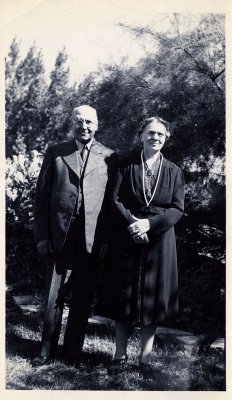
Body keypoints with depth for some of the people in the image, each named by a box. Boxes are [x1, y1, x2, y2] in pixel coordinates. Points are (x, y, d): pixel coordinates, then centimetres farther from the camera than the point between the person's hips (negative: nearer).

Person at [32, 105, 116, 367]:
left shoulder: (109, 157, 6)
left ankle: (73, 352, 24)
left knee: (82, 298, 9)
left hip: (93, 238, 0)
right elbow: (42, 195, 5)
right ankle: (47, 351, 24)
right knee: (54, 296, 8)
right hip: (59, 237, 1)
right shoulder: (55, 153, 8)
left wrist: (107, 238, -4)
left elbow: (112, 200, 3)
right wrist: (42, 235, -2)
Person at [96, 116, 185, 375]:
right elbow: (115, 200, -3)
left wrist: (150, 223, -15)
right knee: (124, 297, 5)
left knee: (152, 299, 5)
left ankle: (146, 357, 18)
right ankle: (120, 355, 17)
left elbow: (178, 209, -1)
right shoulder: (126, 165, 3)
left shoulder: (173, 171, 6)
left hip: (159, 241, 1)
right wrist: (132, 223, -17)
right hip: (127, 241, -1)